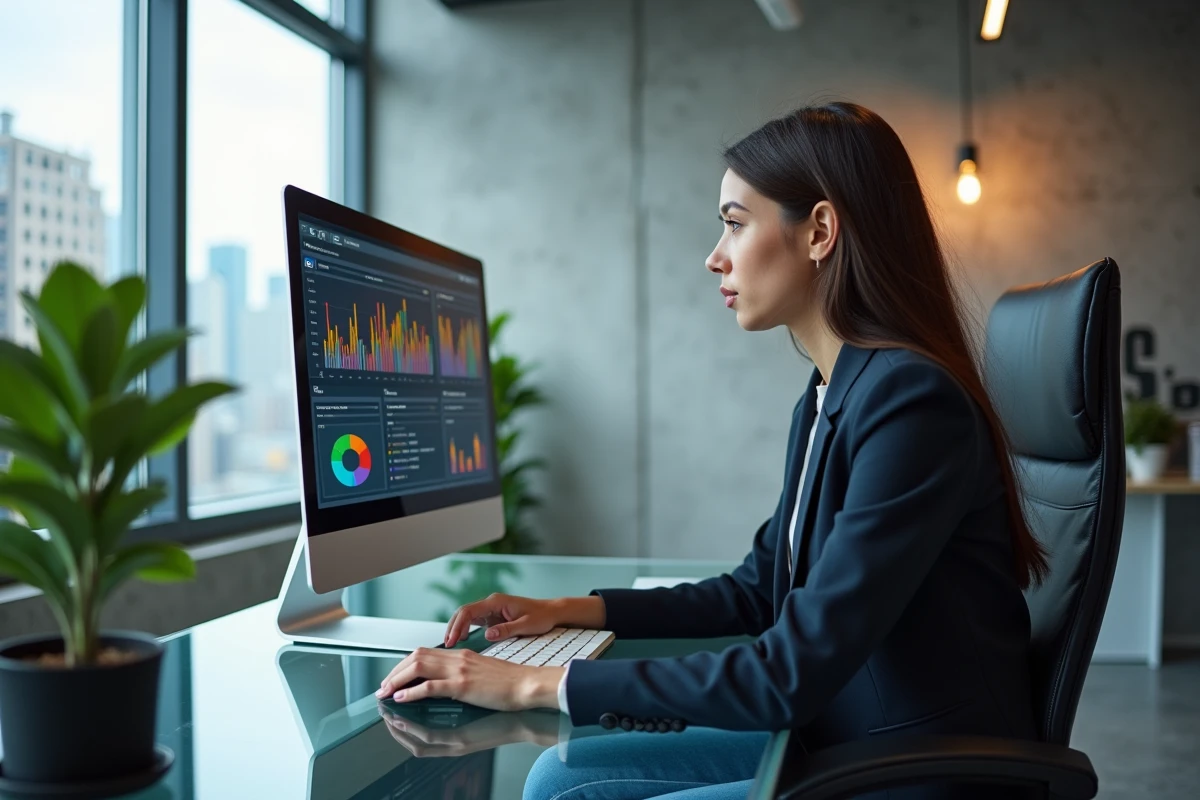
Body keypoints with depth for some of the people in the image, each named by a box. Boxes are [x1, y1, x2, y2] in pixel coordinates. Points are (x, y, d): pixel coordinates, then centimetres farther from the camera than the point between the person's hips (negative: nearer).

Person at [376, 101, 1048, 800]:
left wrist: (538, 684, -22)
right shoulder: (825, 401, 8)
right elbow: (756, 592, 17)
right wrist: (572, 610, 8)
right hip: (836, 740, 8)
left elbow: (791, 675, -25)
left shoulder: (912, 401, -22)